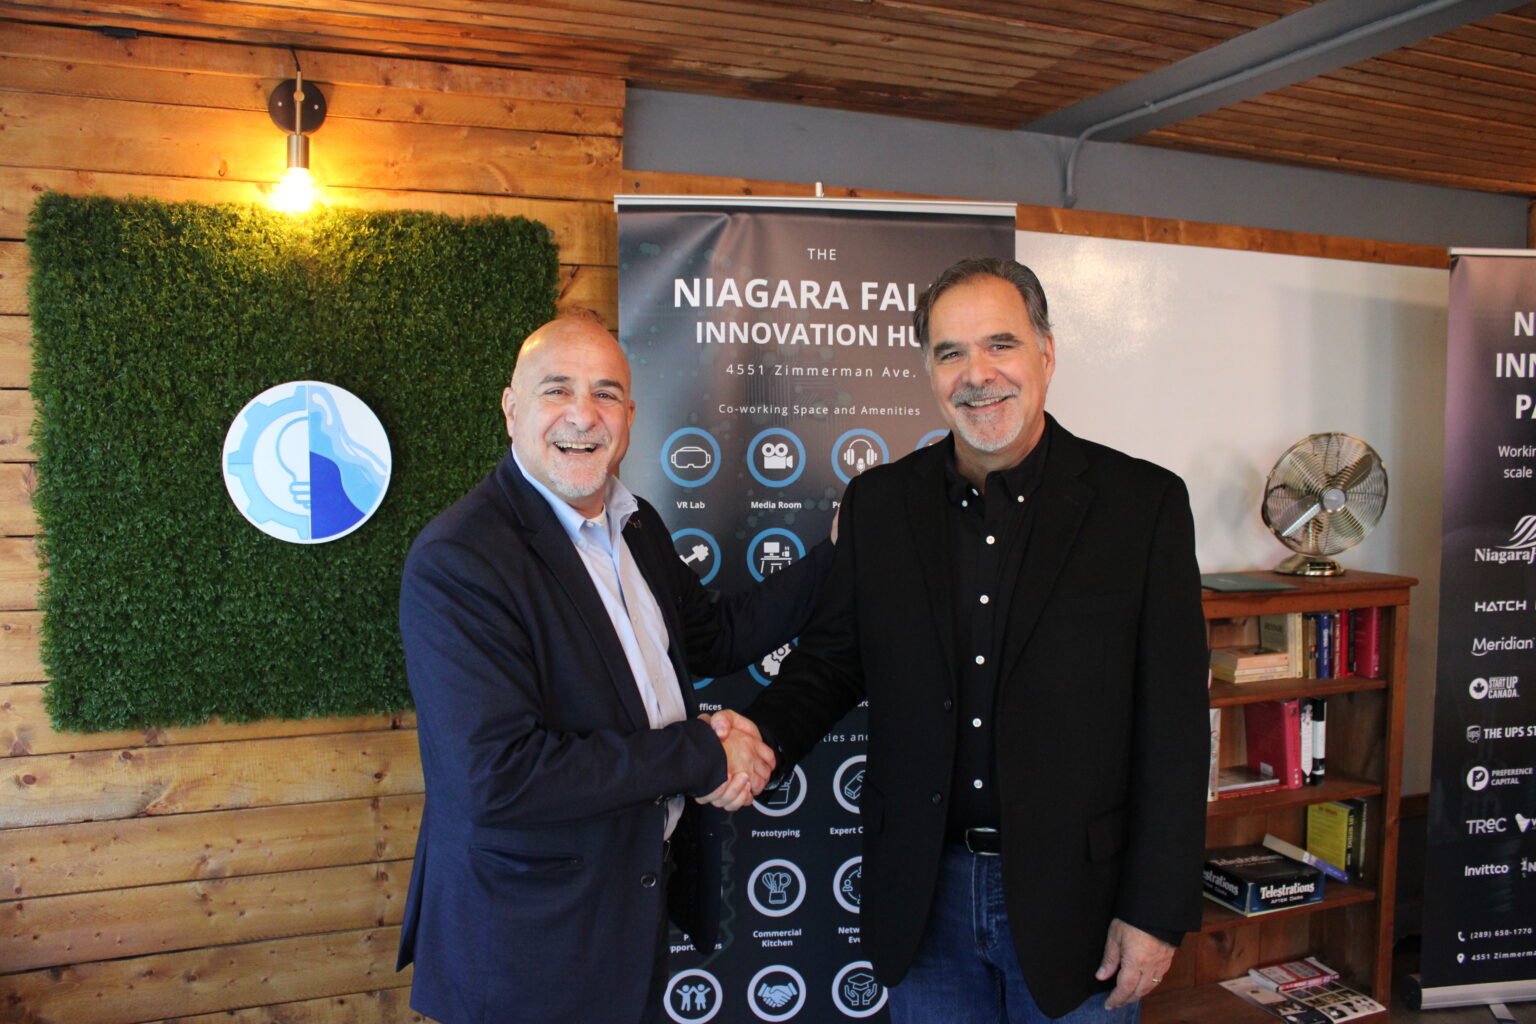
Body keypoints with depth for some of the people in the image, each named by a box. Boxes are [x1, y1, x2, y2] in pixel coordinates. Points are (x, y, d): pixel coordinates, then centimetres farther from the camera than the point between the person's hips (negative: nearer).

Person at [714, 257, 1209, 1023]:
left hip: (1072, 899, -2)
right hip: (924, 896, 3)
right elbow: (832, 658, 7)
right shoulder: (876, 503, 0)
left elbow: (1174, 722, -8)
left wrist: (1157, 911, -8)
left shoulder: (1144, 503, -8)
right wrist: (765, 735, -14)